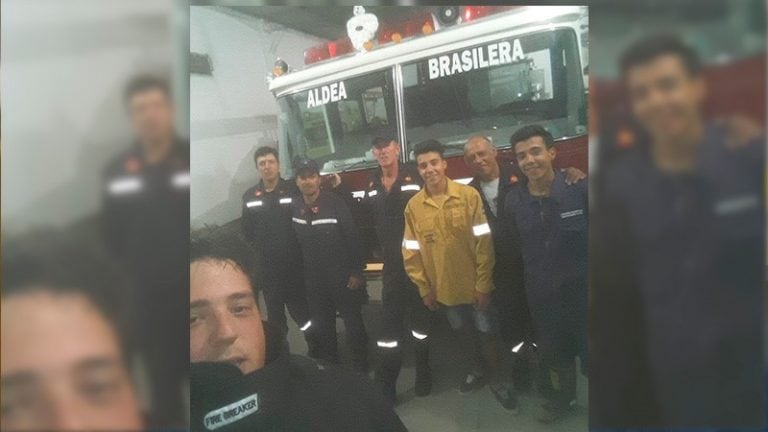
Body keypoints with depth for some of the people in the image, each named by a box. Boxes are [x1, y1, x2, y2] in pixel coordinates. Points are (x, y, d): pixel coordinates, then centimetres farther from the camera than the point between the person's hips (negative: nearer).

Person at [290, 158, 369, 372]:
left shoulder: (335, 203, -14)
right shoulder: (294, 208, -1)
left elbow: (353, 238, -13)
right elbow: (295, 243, 5)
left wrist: (357, 272, -13)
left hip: (342, 277, -4)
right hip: (313, 280, 4)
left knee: (354, 325, 7)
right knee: (322, 328, 17)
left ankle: (361, 369, 23)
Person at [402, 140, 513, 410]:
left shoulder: (469, 195, -13)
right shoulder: (413, 206, -6)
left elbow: (483, 243, -12)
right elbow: (411, 251, -1)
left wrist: (483, 284, -13)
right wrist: (424, 288, -1)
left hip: (475, 285, -2)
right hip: (444, 288, 2)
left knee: (486, 333, 12)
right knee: (463, 333, 21)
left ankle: (495, 379, 35)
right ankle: (477, 370, 45)